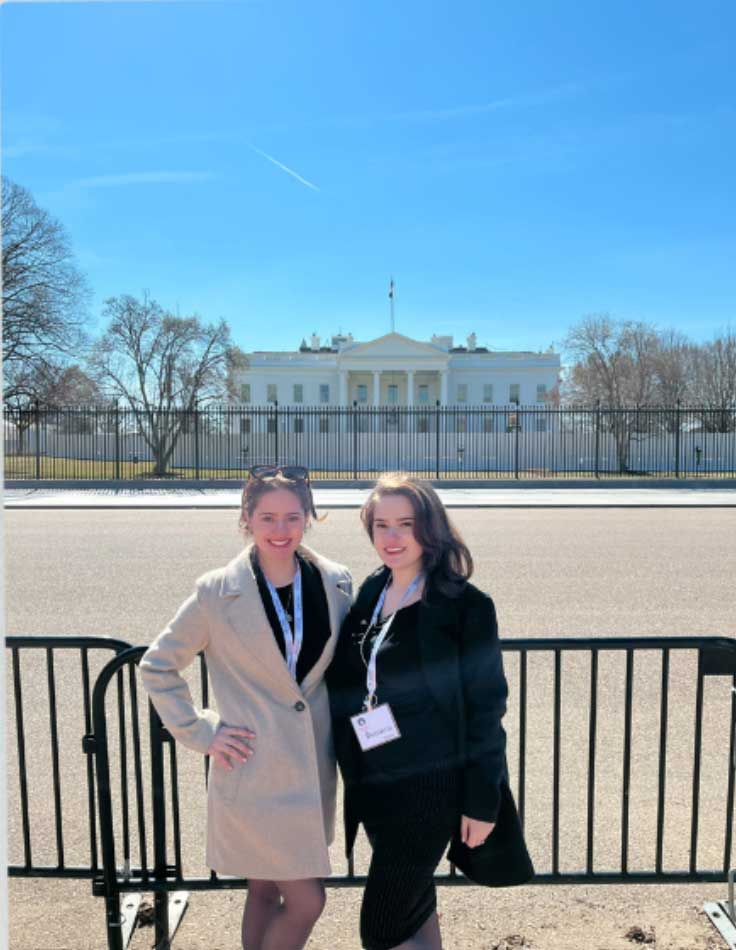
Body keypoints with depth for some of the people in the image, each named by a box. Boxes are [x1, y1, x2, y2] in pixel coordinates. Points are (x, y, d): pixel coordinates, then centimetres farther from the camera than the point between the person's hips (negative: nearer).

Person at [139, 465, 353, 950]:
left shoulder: (336, 582, -3)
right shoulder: (218, 592, -13)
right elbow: (157, 666, -2)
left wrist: (346, 737, 6)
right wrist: (200, 732, -7)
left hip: (315, 767, 4)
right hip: (254, 770, -3)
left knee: (266, 891, 19)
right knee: (306, 901, 4)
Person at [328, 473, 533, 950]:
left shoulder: (465, 605, -15)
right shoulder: (369, 594, 2)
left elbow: (485, 708, -12)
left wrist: (482, 802, -11)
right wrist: (352, 771, 11)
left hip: (428, 787, -6)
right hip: (371, 783, 6)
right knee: (413, 903, 23)